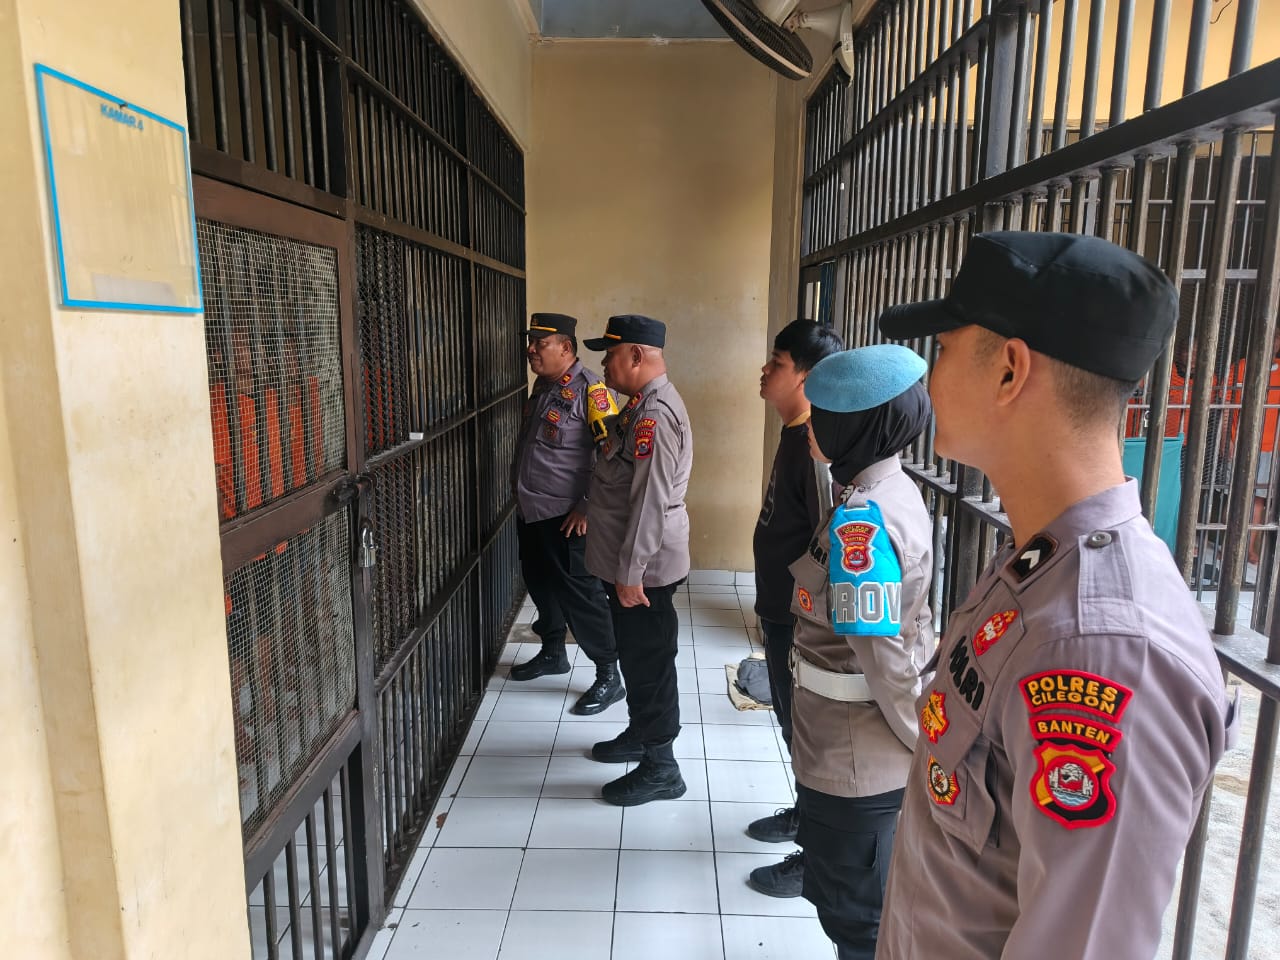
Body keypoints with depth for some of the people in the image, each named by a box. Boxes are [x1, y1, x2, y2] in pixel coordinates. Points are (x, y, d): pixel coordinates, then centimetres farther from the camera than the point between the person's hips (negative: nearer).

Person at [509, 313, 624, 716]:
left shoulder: (589, 388, -18)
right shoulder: (542, 386, 10)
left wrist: (587, 507, -20)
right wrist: (520, 492, 20)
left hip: (566, 515, -9)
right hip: (531, 510, 9)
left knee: (580, 593, -3)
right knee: (540, 583, 20)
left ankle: (609, 677, 10)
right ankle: (552, 652, 40)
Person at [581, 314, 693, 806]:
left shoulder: (655, 414, -23)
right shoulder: (641, 405, 11)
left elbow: (650, 501, -26)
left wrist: (631, 573, -23)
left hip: (644, 567, -10)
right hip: (626, 562, 10)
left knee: (649, 663, 2)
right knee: (634, 655, 23)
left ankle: (660, 769, 16)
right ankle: (639, 734, 41)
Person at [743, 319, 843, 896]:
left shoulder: (817, 446, -24)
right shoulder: (795, 435, 7)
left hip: (801, 619, -10)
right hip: (780, 611, 10)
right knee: (790, 717, 23)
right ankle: (806, 815, 43)